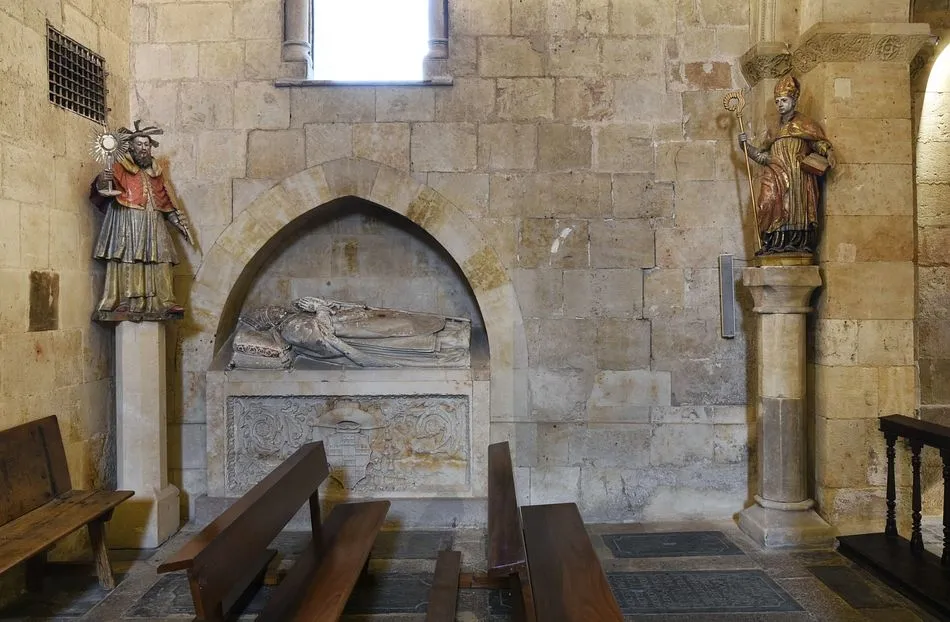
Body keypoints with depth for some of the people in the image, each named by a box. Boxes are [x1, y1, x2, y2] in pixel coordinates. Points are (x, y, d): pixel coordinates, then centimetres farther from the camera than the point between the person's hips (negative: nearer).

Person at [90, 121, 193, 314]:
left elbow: (166, 200, 24)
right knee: (128, 259, -12)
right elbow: (101, 188, -7)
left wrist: (179, 223, 19)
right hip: (127, 222, -5)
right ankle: (125, 302, -13)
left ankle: (164, 302, -8)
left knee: (160, 260, -5)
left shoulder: (155, 171, 21)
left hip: (154, 223, 5)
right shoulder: (120, 167, 5)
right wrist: (102, 180, -30)